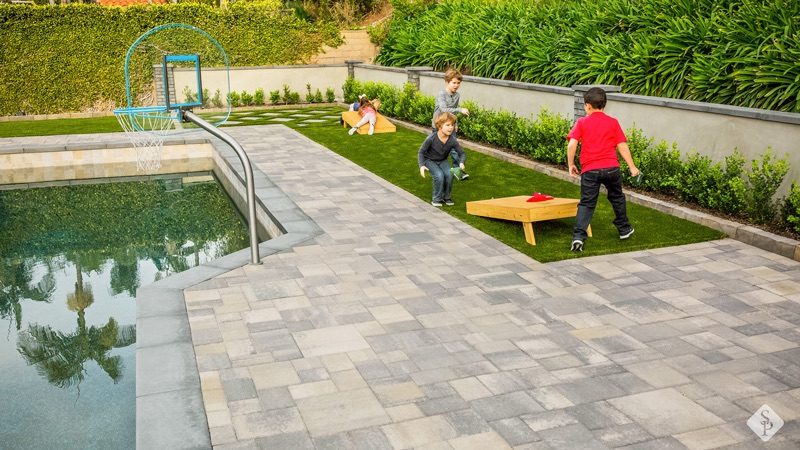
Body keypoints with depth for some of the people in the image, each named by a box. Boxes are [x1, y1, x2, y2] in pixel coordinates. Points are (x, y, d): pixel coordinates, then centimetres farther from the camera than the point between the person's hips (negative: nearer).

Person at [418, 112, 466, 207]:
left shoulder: (452, 140, -21)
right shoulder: (431, 138, -28)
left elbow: (462, 153, -11)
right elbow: (421, 152, -16)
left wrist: (461, 163, -32)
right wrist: (421, 165, -28)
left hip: (442, 161, 3)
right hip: (430, 160, -3)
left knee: (449, 174, -23)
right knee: (439, 176, -27)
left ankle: (446, 197, 3)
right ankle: (437, 199, -4)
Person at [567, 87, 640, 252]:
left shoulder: (582, 123, 3)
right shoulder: (613, 122, 6)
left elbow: (572, 145, -7)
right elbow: (622, 147, 3)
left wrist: (571, 164, 3)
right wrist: (632, 167, 8)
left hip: (590, 170, -1)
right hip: (611, 168, 2)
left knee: (586, 203, 2)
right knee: (617, 198, 23)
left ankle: (578, 237, -13)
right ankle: (624, 229, 38)